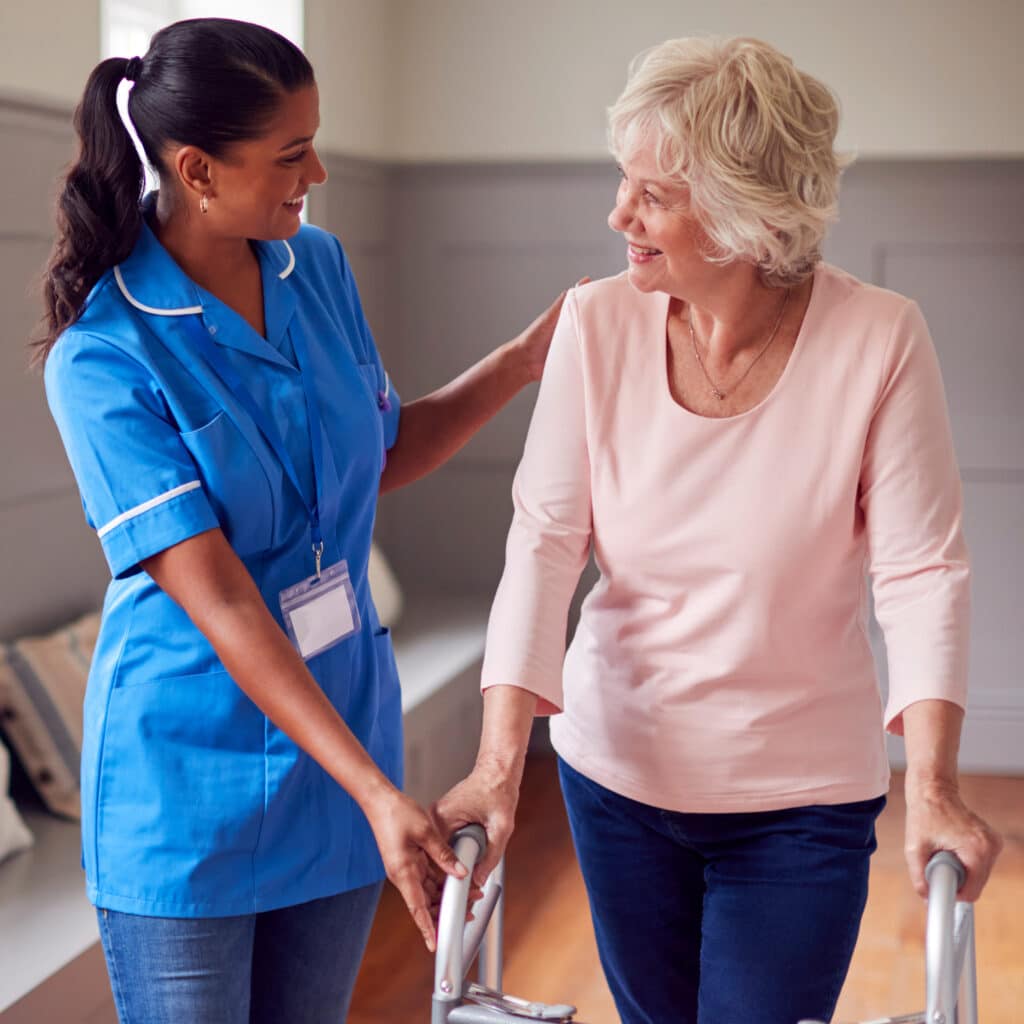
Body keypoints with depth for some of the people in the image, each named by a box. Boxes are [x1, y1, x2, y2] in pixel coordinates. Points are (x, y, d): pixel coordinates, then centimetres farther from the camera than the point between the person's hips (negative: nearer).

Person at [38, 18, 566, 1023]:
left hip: (342, 722, 6)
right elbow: (220, 605, -24)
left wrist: (524, 359, 4)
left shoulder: (318, 267, 0)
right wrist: (378, 793, -29)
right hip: (191, 782, -5)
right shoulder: (102, 357, -19)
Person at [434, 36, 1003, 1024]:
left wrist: (930, 784, -25)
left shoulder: (879, 339, -16)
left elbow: (920, 569, -15)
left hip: (800, 799, -3)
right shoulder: (597, 324, -10)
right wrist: (500, 759, -20)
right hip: (618, 771, 3)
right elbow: (545, 539, -12)